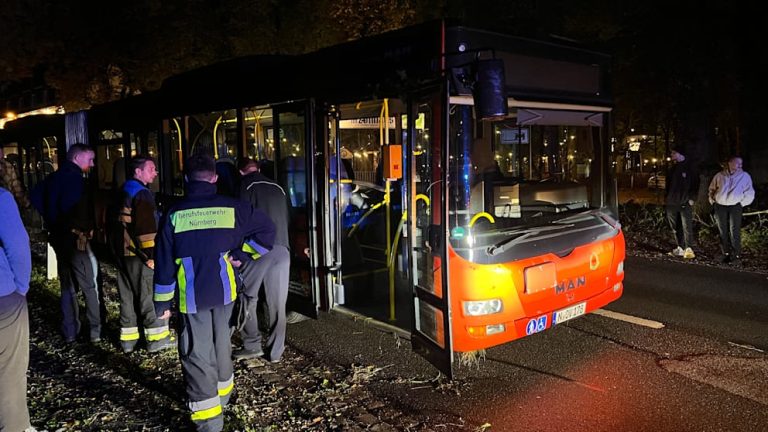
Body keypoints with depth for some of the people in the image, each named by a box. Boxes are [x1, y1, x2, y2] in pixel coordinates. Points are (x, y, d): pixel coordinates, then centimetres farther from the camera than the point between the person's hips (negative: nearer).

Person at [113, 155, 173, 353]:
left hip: (123, 253, 9)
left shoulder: (124, 193, 14)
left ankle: (128, 337, 20)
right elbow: (146, 229, -22)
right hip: (140, 255, -9)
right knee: (150, 295, 0)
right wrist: (151, 255, -20)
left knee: (127, 295, 13)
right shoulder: (142, 194, -15)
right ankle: (157, 337, 6)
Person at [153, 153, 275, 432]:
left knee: (197, 352, 3)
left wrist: (162, 302, 2)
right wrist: (241, 254, 7)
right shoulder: (232, 208, -2)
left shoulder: (174, 214, -6)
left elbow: (164, 262, -5)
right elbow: (267, 229, 4)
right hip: (224, 290, 3)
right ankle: (222, 390, 40)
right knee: (220, 341, 22)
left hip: (191, 296, -3)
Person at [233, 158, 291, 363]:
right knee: (277, 303, 7)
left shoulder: (246, 186, 1)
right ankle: (275, 351, 11)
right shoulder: (278, 188, 19)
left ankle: (252, 345, 7)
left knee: (246, 298, 8)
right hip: (282, 249, 5)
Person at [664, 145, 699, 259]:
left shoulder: (690, 166, -2)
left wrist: (692, 198, -12)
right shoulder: (672, 168, 15)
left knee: (686, 226, -7)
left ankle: (689, 249, -3)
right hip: (671, 202, 6)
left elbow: (695, 183, -5)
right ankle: (679, 248, 15)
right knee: (675, 227, 8)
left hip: (685, 202, -6)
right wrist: (666, 198, 10)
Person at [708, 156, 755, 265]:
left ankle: (736, 255, -3)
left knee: (735, 232, -8)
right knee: (723, 231, 8)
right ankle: (726, 253, 17)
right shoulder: (719, 176, 5)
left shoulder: (745, 176, 1)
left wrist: (742, 203, 1)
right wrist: (712, 199, 9)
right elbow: (712, 189, 19)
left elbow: (749, 193, 5)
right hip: (720, 206, 2)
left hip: (735, 207, -2)